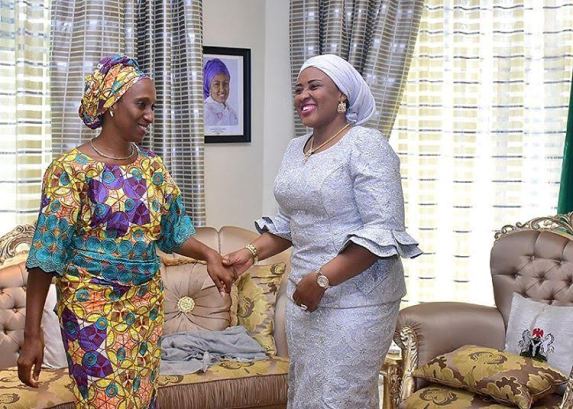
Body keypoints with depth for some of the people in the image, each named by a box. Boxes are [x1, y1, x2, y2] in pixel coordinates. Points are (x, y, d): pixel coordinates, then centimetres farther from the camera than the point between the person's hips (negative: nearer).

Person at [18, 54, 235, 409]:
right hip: (93, 310, -5)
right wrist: (32, 334, -16)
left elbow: (174, 232, 11)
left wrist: (208, 254, -8)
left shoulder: (153, 166, 5)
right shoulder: (72, 168, -12)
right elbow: (46, 255, -14)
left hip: (147, 306, 6)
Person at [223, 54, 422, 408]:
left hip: (355, 298, -8)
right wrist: (252, 253, 4)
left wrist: (322, 278, -23)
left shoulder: (366, 145, -14)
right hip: (304, 295, 8)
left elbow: (383, 230, -21)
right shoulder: (296, 148, 10)